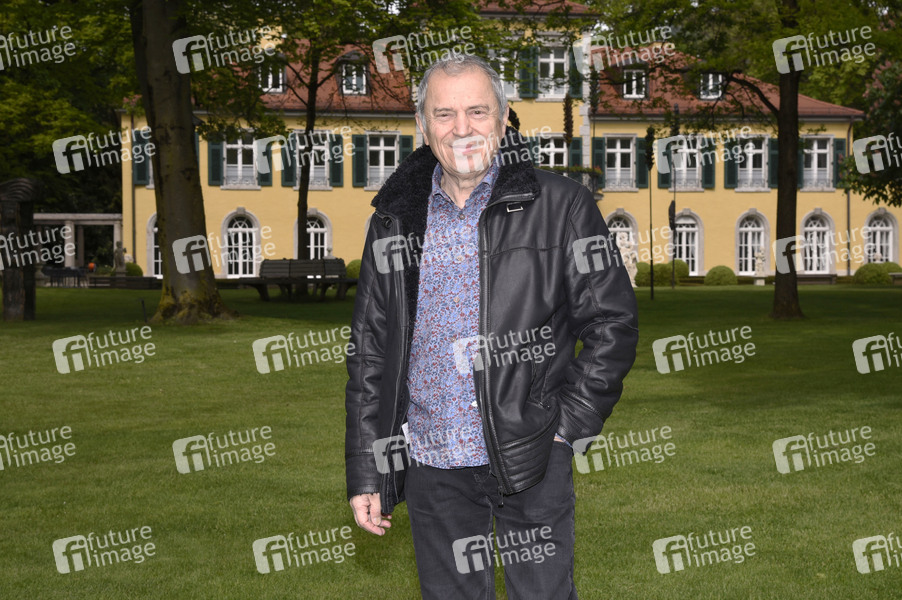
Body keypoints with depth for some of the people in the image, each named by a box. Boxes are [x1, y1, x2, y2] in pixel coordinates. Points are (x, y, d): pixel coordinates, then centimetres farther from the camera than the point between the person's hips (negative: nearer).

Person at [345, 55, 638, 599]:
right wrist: (366, 473, 6)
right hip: (431, 464, 3)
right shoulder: (395, 221, 5)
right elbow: (370, 351, 9)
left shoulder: (560, 206, -4)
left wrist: (569, 426, -9)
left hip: (530, 459, -3)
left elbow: (613, 323, -2)